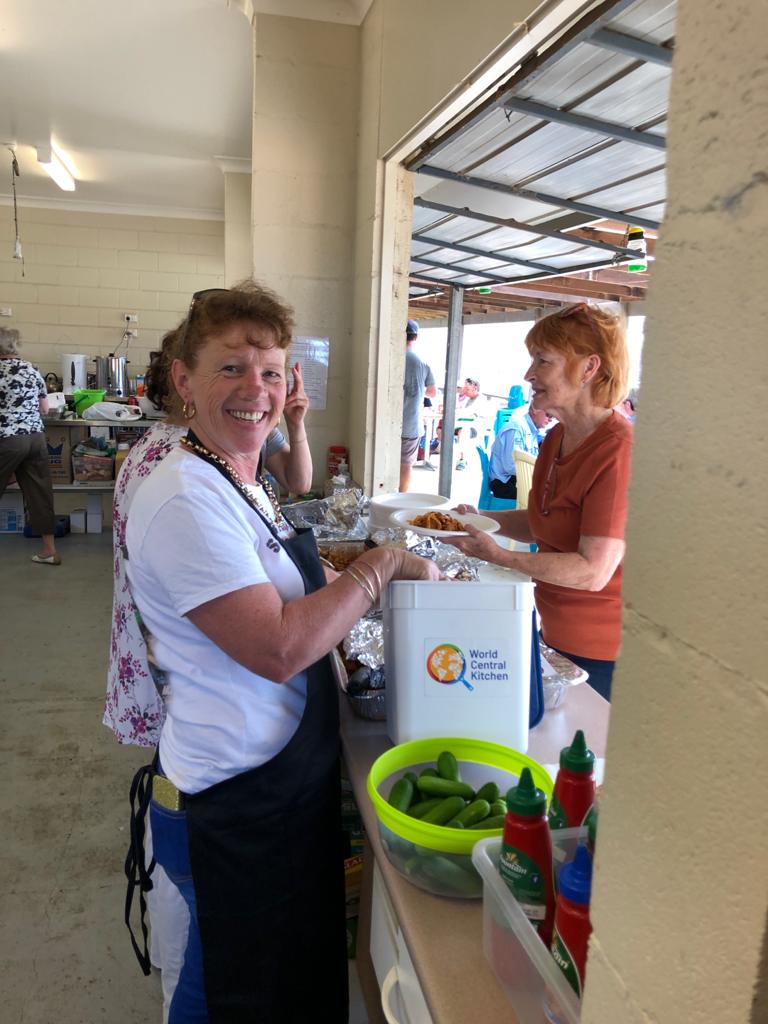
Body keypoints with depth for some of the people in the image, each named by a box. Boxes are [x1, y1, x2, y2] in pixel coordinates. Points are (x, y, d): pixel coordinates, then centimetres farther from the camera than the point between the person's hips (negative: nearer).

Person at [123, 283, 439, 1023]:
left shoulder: (238, 483, 7)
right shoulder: (184, 500, -24)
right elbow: (278, 648, -29)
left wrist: (338, 579, 3)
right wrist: (380, 567, -20)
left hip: (285, 782, 9)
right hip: (235, 807, -9)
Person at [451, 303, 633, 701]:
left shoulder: (618, 451, -23)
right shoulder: (556, 439, 5)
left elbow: (593, 571, -25)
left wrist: (497, 555, -28)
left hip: (600, 654, -8)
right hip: (554, 635, 8)